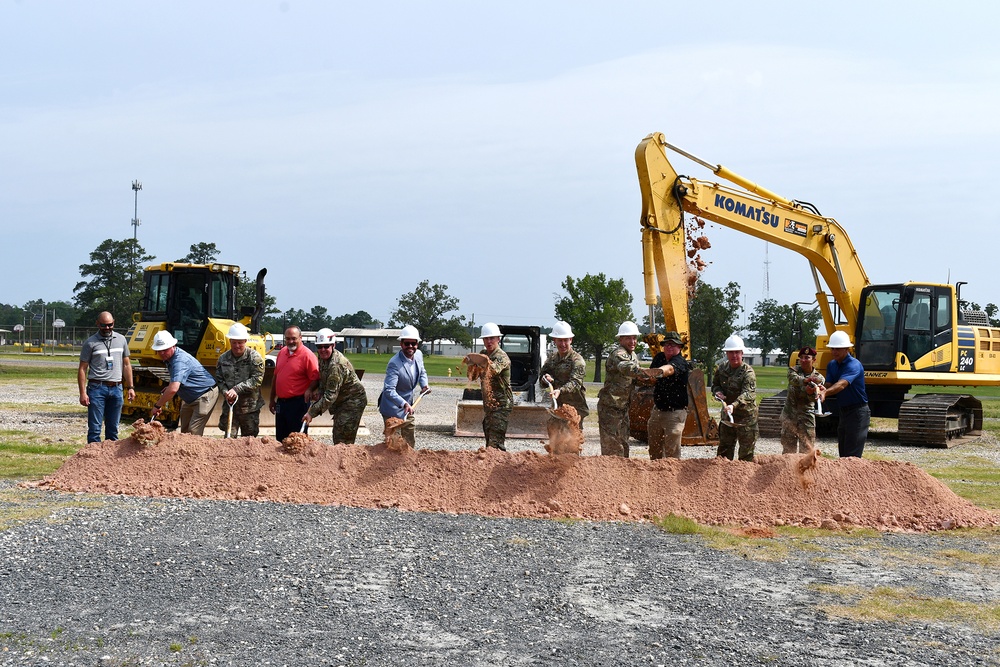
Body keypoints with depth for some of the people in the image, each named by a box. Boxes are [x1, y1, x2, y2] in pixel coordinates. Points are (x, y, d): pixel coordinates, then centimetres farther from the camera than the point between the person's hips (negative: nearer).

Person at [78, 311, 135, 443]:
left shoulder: (121, 340, 12)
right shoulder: (90, 343, 0)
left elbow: (126, 365, 17)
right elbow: (82, 369, -1)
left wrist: (130, 387, 11)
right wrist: (83, 393, -9)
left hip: (116, 388, 4)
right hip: (97, 388, -4)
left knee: (113, 429, 9)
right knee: (95, 428, -5)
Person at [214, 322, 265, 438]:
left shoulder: (254, 357, -7)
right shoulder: (223, 359, 6)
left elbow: (257, 379, -15)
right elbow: (219, 380, 6)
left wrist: (236, 389, -21)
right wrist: (226, 392, -14)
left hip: (250, 406, -3)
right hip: (229, 405, 3)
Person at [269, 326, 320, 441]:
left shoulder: (307, 355, -11)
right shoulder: (281, 353, 10)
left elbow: (315, 380, -13)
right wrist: (272, 399, 19)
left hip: (298, 403, -7)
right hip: (281, 402, 7)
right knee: (280, 439, 14)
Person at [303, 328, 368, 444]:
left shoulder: (336, 365, -31)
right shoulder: (324, 357, -1)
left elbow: (330, 395, -32)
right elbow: (322, 378, 17)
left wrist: (311, 413, -32)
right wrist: (319, 391, -4)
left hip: (353, 401, -10)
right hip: (341, 401, 10)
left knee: (343, 440, -12)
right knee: (337, 437, 16)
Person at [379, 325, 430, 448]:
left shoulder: (419, 355, -4)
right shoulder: (394, 364, -29)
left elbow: (422, 372, 17)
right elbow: (389, 390, -35)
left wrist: (424, 385, -2)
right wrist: (404, 404, -46)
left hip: (408, 406, 8)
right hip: (393, 409, -8)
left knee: (410, 441, 19)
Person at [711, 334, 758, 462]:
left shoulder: (748, 372, -19)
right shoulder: (722, 368, 2)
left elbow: (748, 394, -31)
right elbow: (715, 384, 17)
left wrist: (734, 405, -47)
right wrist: (717, 392, -7)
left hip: (746, 416, -6)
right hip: (727, 415, 6)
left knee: (746, 454, 0)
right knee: (724, 450, 14)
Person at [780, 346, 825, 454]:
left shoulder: (818, 377, -2)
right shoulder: (794, 370, 1)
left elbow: (813, 398, -18)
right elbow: (793, 379, -24)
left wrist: (811, 392, -43)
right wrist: (806, 380, -45)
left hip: (806, 416, -1)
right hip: (789, 414, 1)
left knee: (807, 450, -2)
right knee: (788, 449, 7)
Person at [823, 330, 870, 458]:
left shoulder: (854, 365, -18)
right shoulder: (832, 365, 9)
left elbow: (841, 385, -34)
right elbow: (828, 385, -2)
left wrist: (824, 393, -52)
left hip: (858, 412, -8)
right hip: (843, 412, 8)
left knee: (852, 456, -11)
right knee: (843, 455, 11)